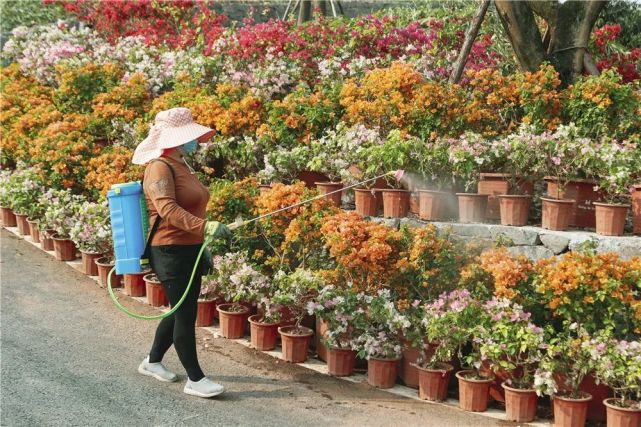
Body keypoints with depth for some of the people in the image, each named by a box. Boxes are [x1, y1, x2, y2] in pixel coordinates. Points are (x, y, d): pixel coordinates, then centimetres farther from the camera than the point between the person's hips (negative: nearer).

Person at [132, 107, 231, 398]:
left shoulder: (182, 166, 14)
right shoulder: (160, 168, -15)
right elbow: (168, 209, -29)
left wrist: (202, 249, 25)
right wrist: (205, 227, -39)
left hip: (188, 251, 9)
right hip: (170, 252, -9)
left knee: (181, 311, 17)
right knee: (185, 314, -3)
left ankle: (153, 361, 34)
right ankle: (195, 379, 7)